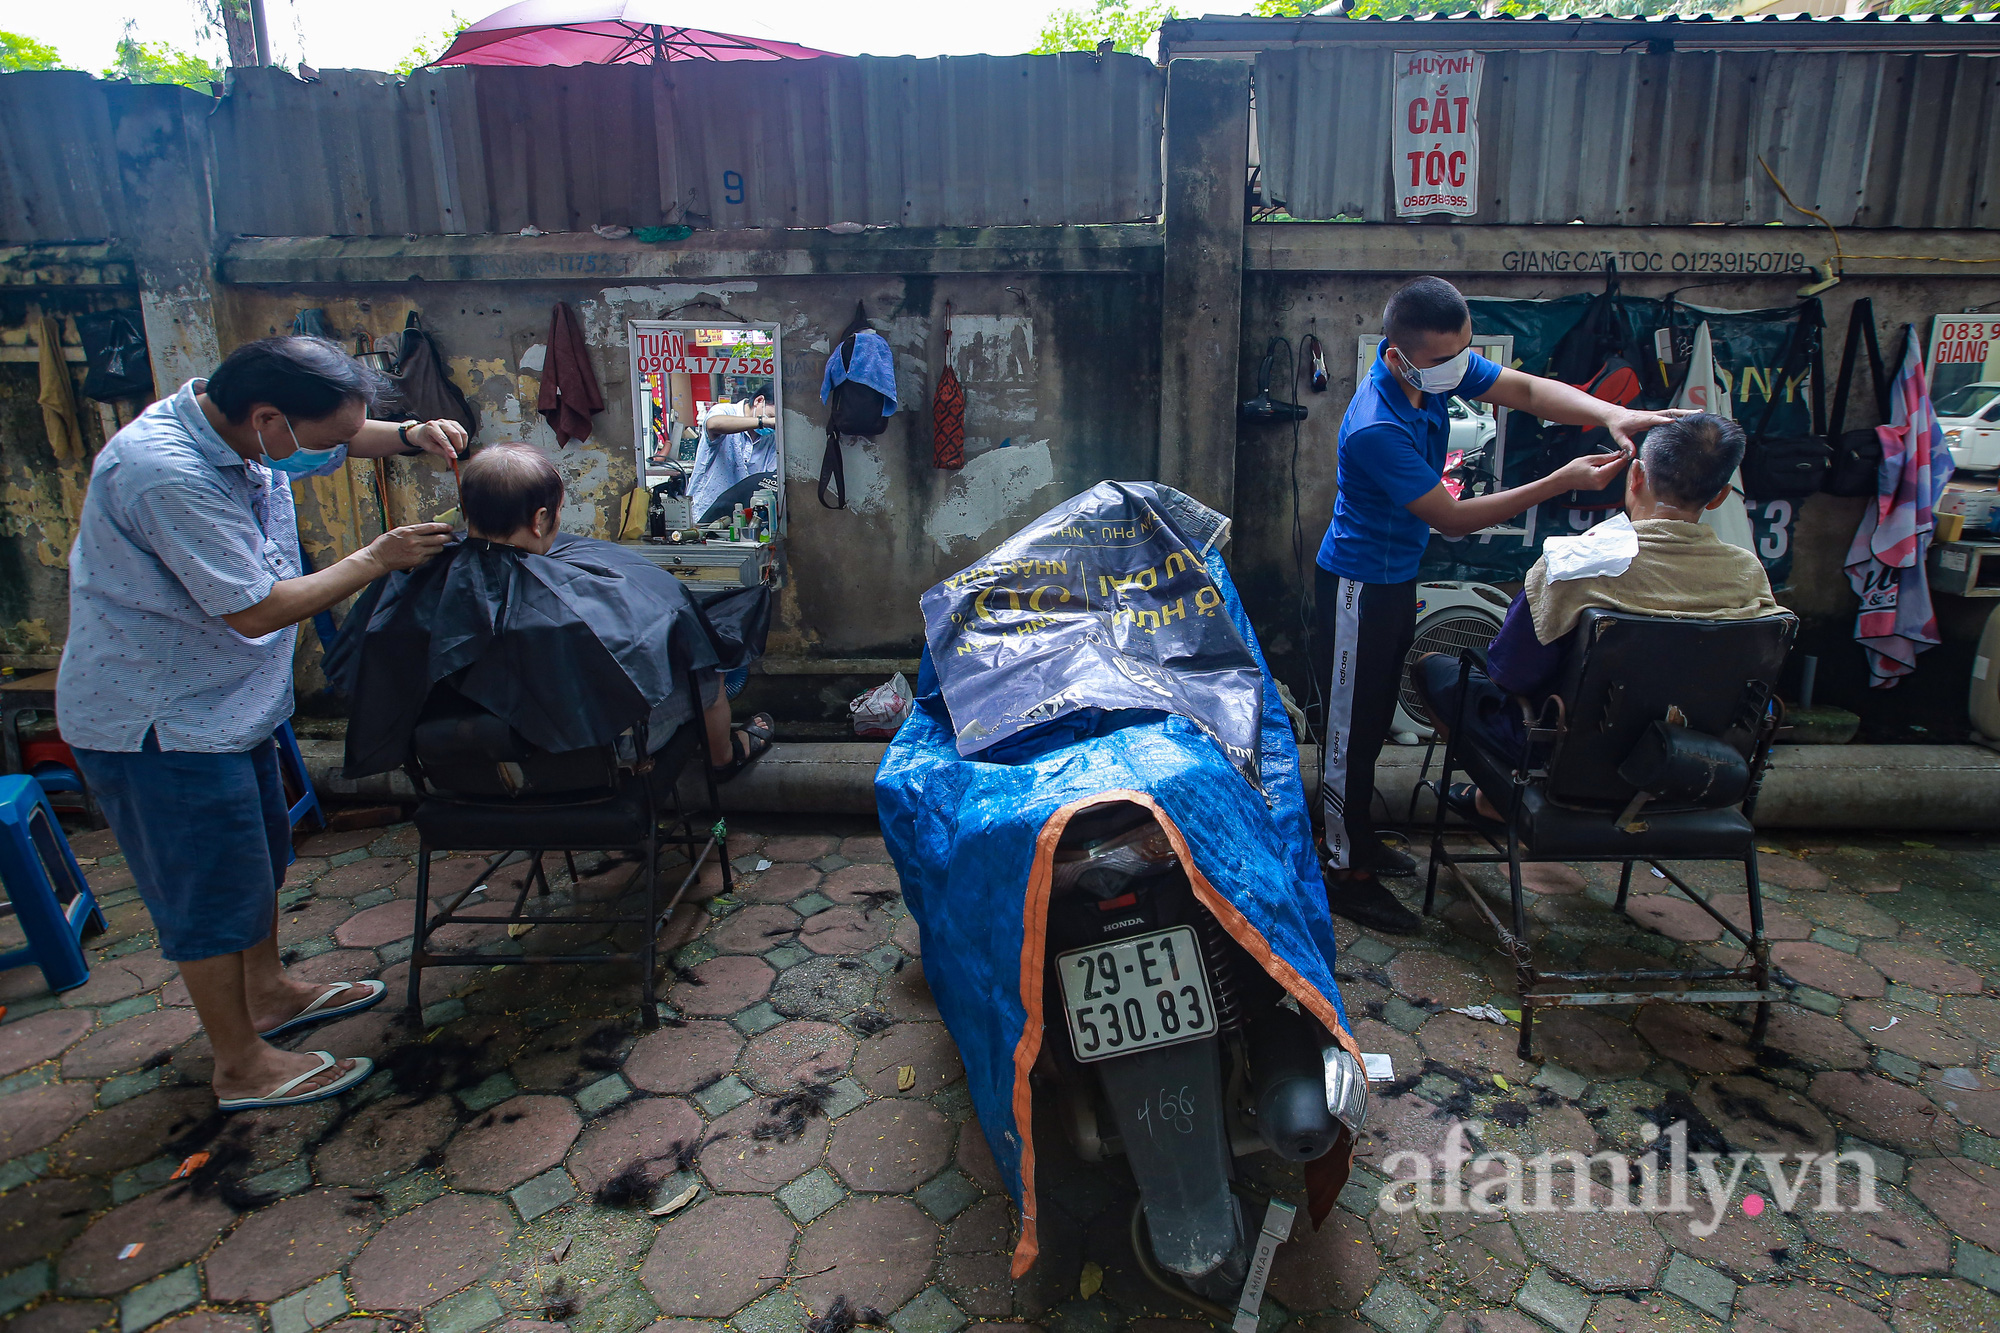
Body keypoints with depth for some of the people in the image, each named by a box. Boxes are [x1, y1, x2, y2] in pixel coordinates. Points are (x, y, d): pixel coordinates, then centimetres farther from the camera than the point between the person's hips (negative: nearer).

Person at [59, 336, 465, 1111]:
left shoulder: (247, 429, -4)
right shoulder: (169, 476, -31)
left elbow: (348, 438, 15)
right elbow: (256, 610, -28)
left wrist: (409, 435, -6)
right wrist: (377, 559, -21)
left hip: (224, 700, 9)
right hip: (162, 724, -9)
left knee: (257, 857, 23)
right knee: (213, 891, 4)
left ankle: (267, 991, 44)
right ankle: (242, 1067, 20)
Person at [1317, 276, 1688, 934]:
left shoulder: (1440, 363, -7)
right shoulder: (1376, 429, -31)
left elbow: (1528, 389, -5)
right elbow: (1451, 518, -24)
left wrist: (1611, 414, -24)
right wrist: (1562, 481, -26)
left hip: (1398, 575, 9)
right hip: (1359, 584, -9)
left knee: (1373, 718, 19)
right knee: (1351, 727, 0)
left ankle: (1357, 835, 36)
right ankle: (1348, 874, 11)